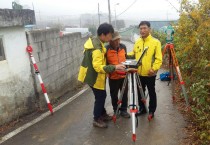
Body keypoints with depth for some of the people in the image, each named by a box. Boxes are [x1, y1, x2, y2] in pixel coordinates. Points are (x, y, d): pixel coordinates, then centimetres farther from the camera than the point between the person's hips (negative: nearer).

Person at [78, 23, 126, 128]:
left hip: (93, 75, 9)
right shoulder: (97, 48, -28)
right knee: (100, 97, 3)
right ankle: (97, 119, 19)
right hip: (94, 77, -9)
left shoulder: (94, 40, 4)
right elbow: (98, 67, -34)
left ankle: (102, 114, 36)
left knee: (101, 96, 20)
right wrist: (114, 67, -36)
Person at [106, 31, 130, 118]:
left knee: (124, 94, 12)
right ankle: (116, 111, 32)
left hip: (124, 75, 4)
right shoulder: (106, 49, -16)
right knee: (114, 95, 12)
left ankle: (123, 110, 29)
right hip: (113, 77, -3)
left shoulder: (123, 47, -1)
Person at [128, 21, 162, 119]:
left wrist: (154, 68, -24)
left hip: (150, 74, -5)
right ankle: (142, 108, 34)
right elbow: (134, 54, 16)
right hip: (139, 73, 5)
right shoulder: (137, 42, 7)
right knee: (140, 92, 16)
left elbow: (158, 58, -12)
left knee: (151, 93, 11)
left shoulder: (155, 42, -9)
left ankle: (151, 111, 27)